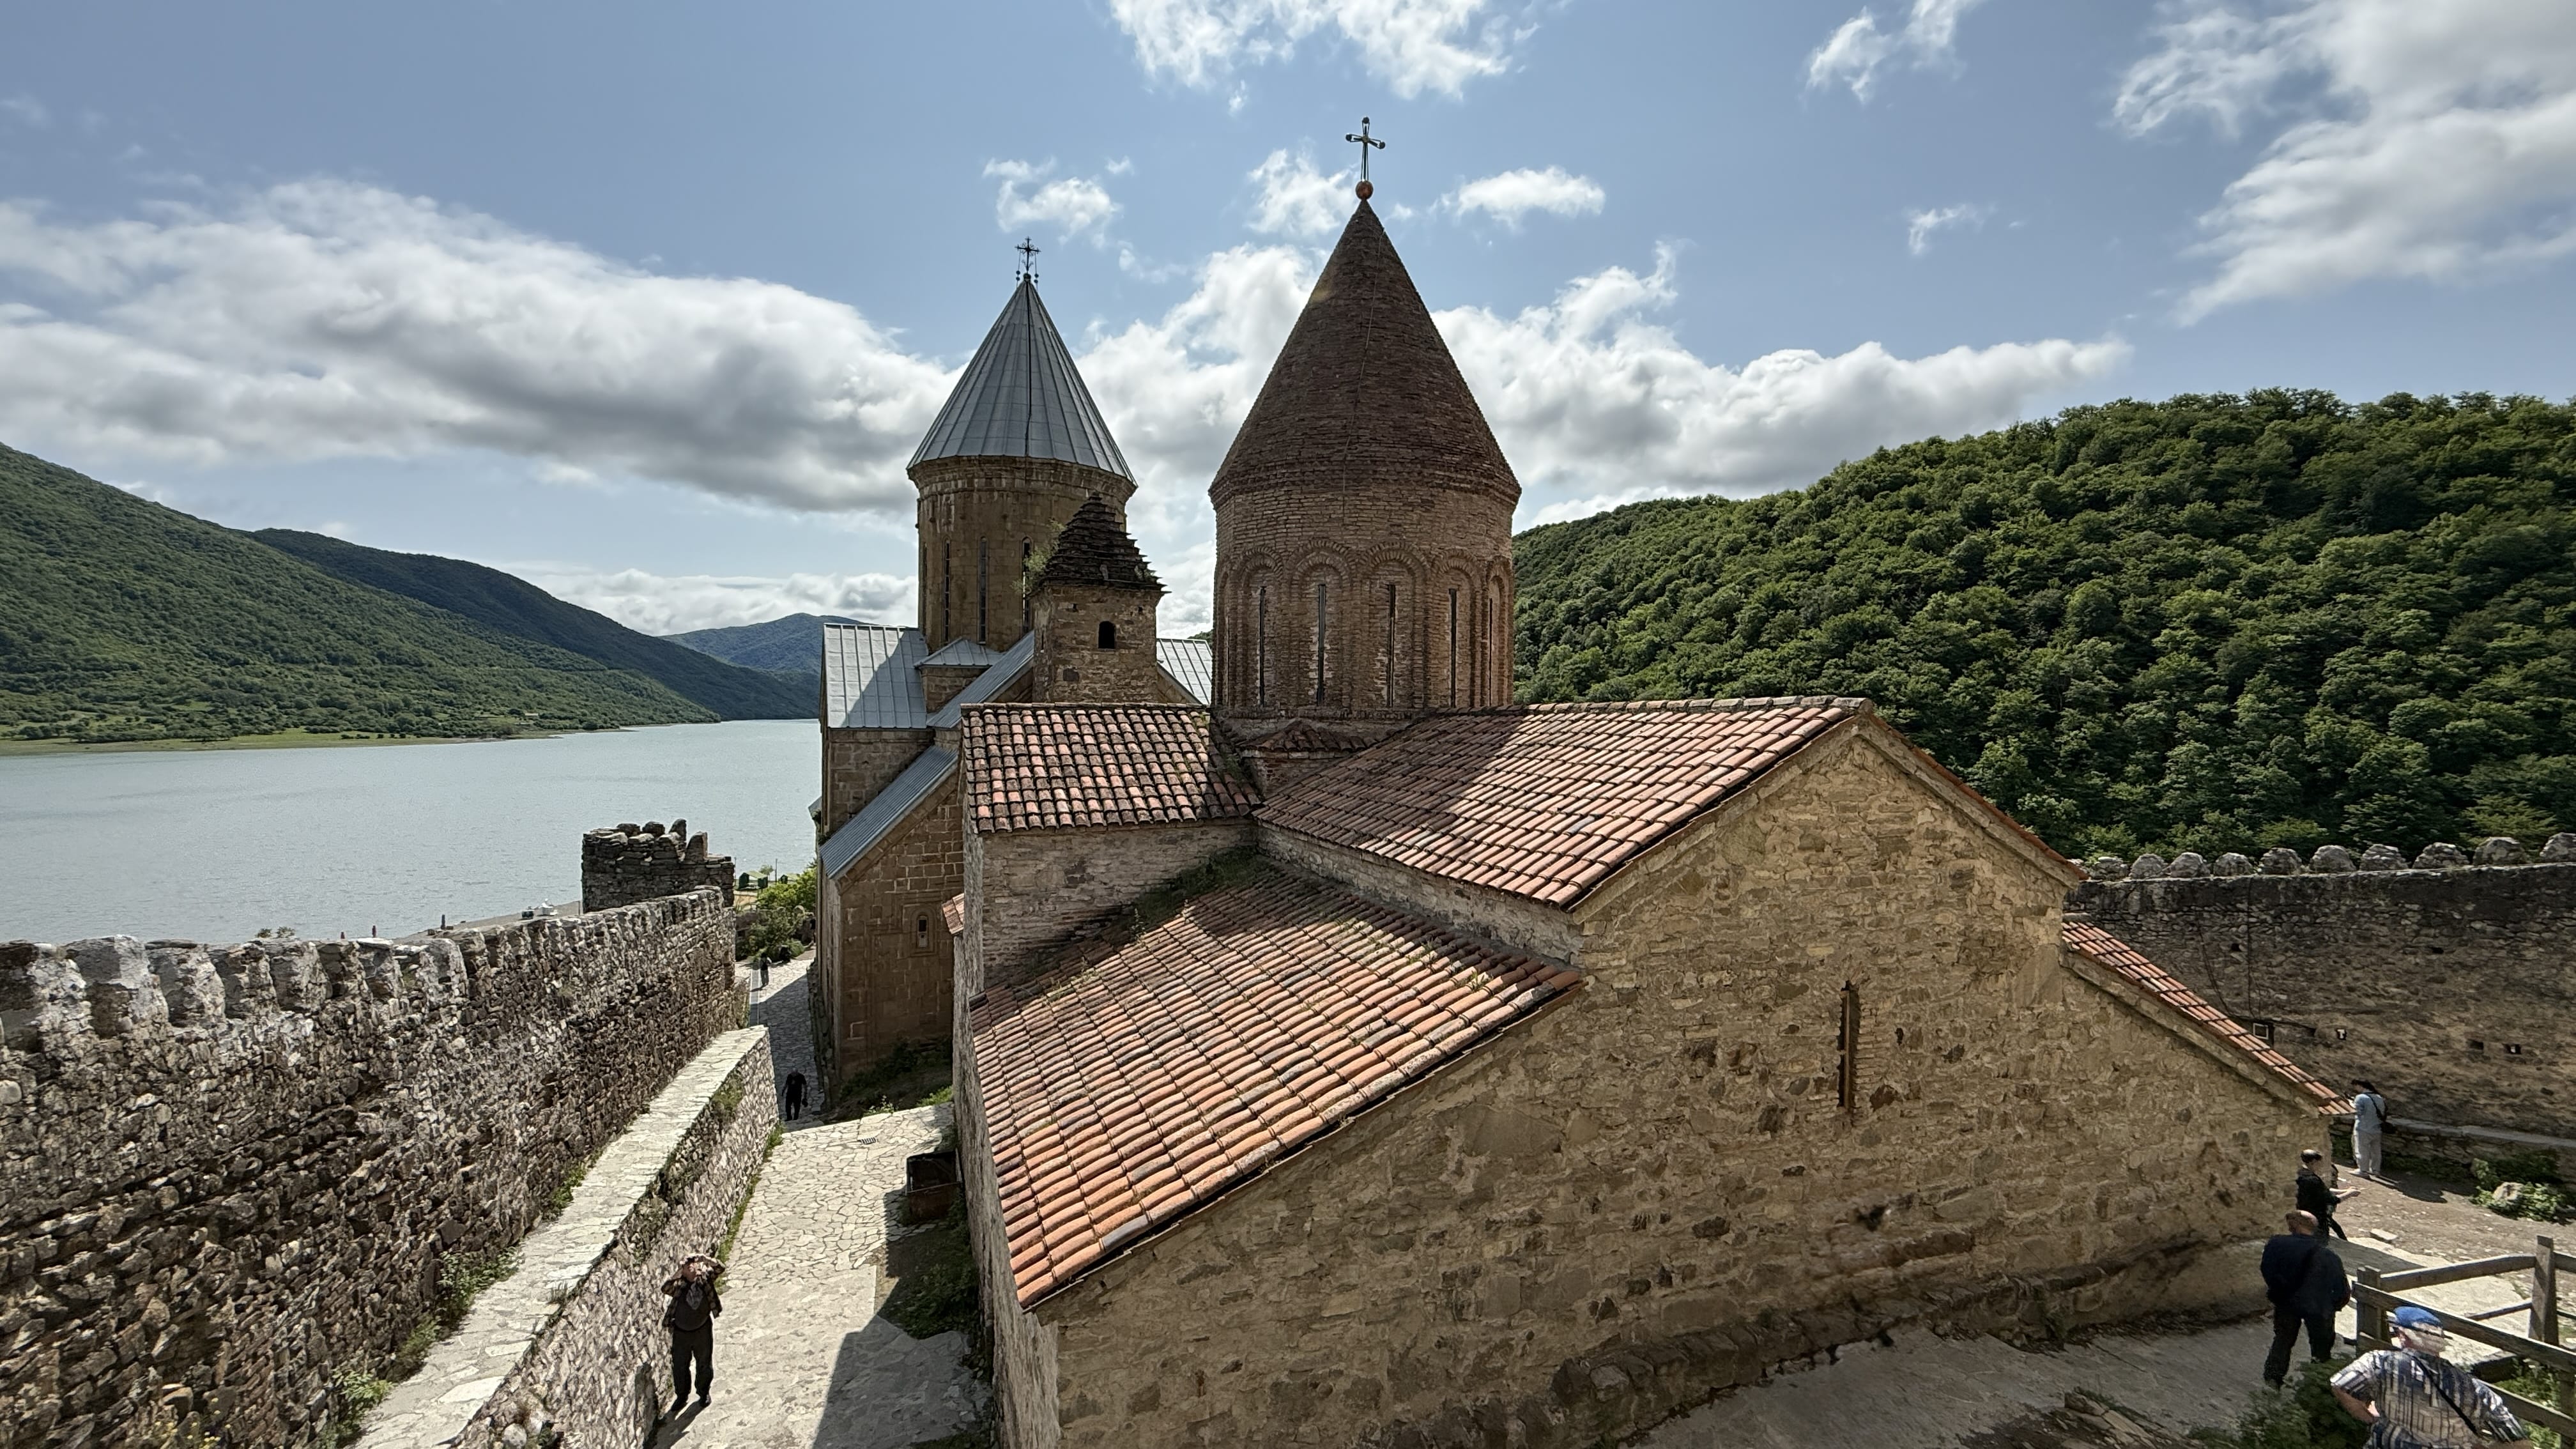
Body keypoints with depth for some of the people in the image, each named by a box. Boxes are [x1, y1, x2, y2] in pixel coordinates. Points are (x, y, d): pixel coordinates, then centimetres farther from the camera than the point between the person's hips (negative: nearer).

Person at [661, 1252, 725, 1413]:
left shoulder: (704, 1278, -10)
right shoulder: (679, 1285, -13)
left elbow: (720, 1268, -22)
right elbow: (665, 1289, -31)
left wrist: (704, 1258, -28)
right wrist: (678, 1273, -33)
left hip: (703, 1331, 0)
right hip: (681, 1333, 0)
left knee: (704, 1364, 14)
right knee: (679, 1366, 13)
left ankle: (704, 1393, 37)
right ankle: (682, 1397, 35)